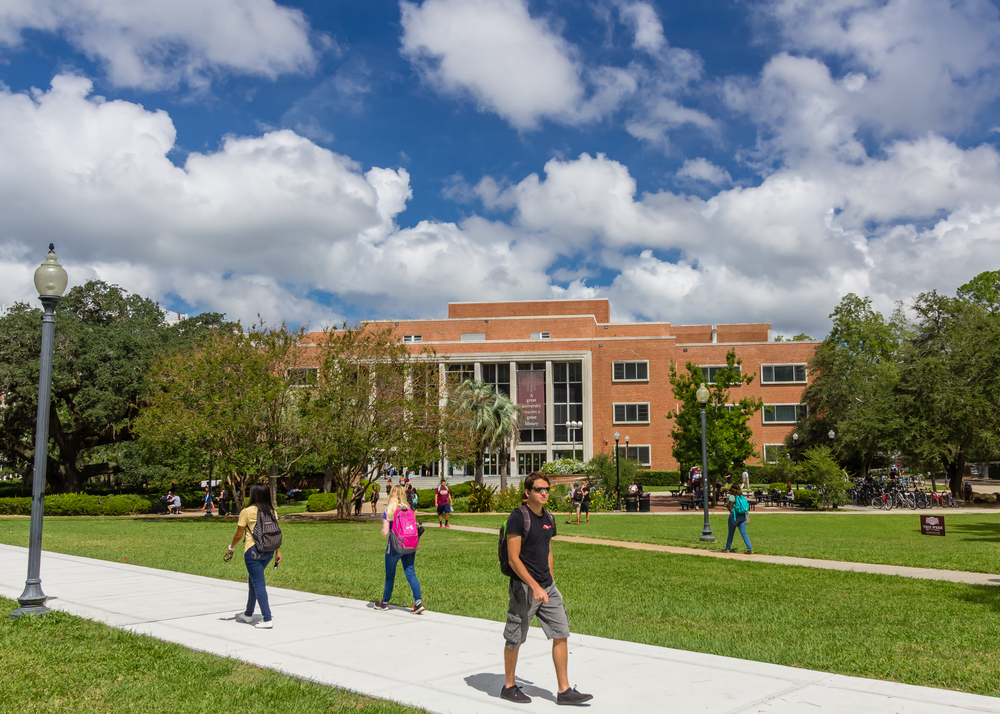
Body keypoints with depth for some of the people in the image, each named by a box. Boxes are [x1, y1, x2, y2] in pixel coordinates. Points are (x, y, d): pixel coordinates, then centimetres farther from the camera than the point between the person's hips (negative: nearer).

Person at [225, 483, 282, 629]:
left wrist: (231, 548, 11)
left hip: (253, 550, -6)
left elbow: (238, 535, -4)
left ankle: (267, 619, -6)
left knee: (258, 584, -3)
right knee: (253, 581, 22)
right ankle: (248, 614, 34)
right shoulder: (272, 511, 7)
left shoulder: (247, 512, -8)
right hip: (268, 551, 6)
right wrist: (278, 551, 13)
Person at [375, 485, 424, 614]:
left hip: (394, 546, -3)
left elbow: (385, 532, -12)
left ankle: (385, 602, 28)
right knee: (411, 573, 2)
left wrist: (382, 529, 8)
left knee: (390, 575, 12)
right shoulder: (409, 510, 3)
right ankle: (418, 602, -11)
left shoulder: (388, 511, -8)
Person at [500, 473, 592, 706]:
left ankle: (564, 691, 12)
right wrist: (535, 586, -22)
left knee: (561, 634, 4)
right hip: (523, 587, -7)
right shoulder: (518, 518, -14)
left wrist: (550, 581, 16)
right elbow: (513, 559, -18)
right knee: (514, 640, 6)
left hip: (547, 586, 7)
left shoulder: (548, 518, 9)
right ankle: (509, 687, 24)